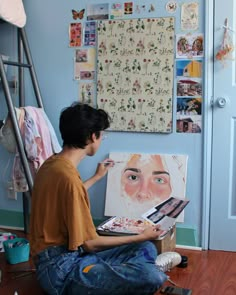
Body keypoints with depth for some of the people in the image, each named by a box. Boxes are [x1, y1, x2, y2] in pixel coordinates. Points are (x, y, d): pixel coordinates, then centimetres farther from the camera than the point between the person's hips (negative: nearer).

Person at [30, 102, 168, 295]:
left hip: (68, 255, 11)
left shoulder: (53, 163, 7)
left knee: (147, 250, 8)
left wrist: (97, 177, 38)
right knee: (151, 278, -28)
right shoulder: (68, 177, -23)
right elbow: (89, 243, -17)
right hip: (61, 268, -10)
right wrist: (141, 237, -7)